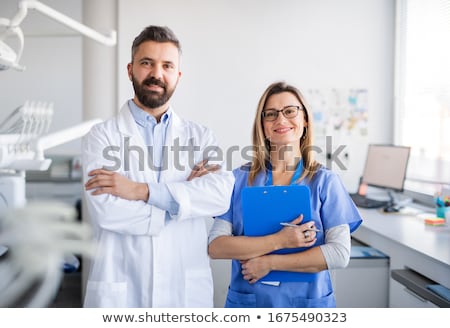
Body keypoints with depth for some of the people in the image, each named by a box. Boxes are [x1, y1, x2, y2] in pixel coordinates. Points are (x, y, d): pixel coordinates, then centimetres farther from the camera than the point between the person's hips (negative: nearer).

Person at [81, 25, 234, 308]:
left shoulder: (200, 136, 4)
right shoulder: (103, 135, -2)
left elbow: (221, 195, -13)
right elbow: (105, 211, -17)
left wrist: (142, 190, -19)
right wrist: (185, 193, -10)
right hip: (119, 289, -2)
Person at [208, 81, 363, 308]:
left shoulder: (325, 181, -5)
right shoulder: (239, 179, -3)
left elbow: (339, 254, -13)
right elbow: (215, 246, -10)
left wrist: (269, 262, -16)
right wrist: (278, 241, -20)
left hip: (308, 300, 0)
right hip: (247, 300, 1)